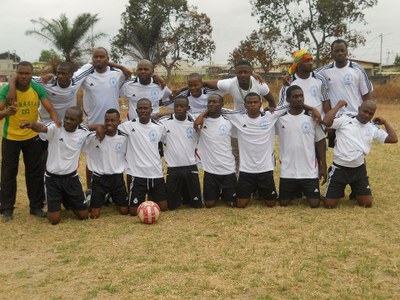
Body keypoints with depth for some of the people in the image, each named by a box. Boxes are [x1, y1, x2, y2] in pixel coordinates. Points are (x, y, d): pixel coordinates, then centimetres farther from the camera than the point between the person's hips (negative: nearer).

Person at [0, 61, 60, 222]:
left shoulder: (38, 88, -11)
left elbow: (50, 108, -17)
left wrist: (56, 121, -39)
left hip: (32, 137, 2)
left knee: (35, 172, 9)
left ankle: (36, 206, 23)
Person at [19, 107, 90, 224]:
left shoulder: (84, 133, -5)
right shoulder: (55, 128, -16)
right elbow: (41, 128, -38)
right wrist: (31, 124, -58)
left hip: (71, 177, 3)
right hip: (52, 178, -2)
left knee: (84, 215, 5)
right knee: (54, 219, -4)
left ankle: (67, 201, 36)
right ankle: (57, 201, 31)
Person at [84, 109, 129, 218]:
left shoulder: (124, 137, -5)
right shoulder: (93, 137, -14)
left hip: (117, 177, 2)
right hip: (99, 178, -2)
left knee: (124, 211, 5)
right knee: (94, 215, -3)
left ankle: (113, 198, 37)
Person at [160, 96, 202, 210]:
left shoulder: (194, 123, 1)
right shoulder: (165, 123, -5)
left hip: (191, 167, 2)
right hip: (173, 168, -1)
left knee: (197, 204, 8)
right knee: (172, 205, 5)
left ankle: (185, 196, 38)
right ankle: (178, 196, 37)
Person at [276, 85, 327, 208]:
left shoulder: (312, 117, -3)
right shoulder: (280, 118, -3)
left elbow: (320, 142, 2)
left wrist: (323, 166, 0)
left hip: (309, 171, 0)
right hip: (287, 171, 1)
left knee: (314, 203, 0)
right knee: (283, 203, 8)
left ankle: (305, 192, 34)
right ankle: (297, 192, 40)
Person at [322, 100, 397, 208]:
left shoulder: (373, 128, 7)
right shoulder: (344, 119, -7)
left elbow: (393, 139, 3)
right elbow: (326, 121, -23)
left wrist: (384, 122, 8)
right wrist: (339, 105, -14)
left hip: (359, 169, 4)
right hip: (340, 168, -4)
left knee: (367, 203, 5)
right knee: (329, 204, -3)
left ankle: (357, 192, 39)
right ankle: (339, 192, 32)